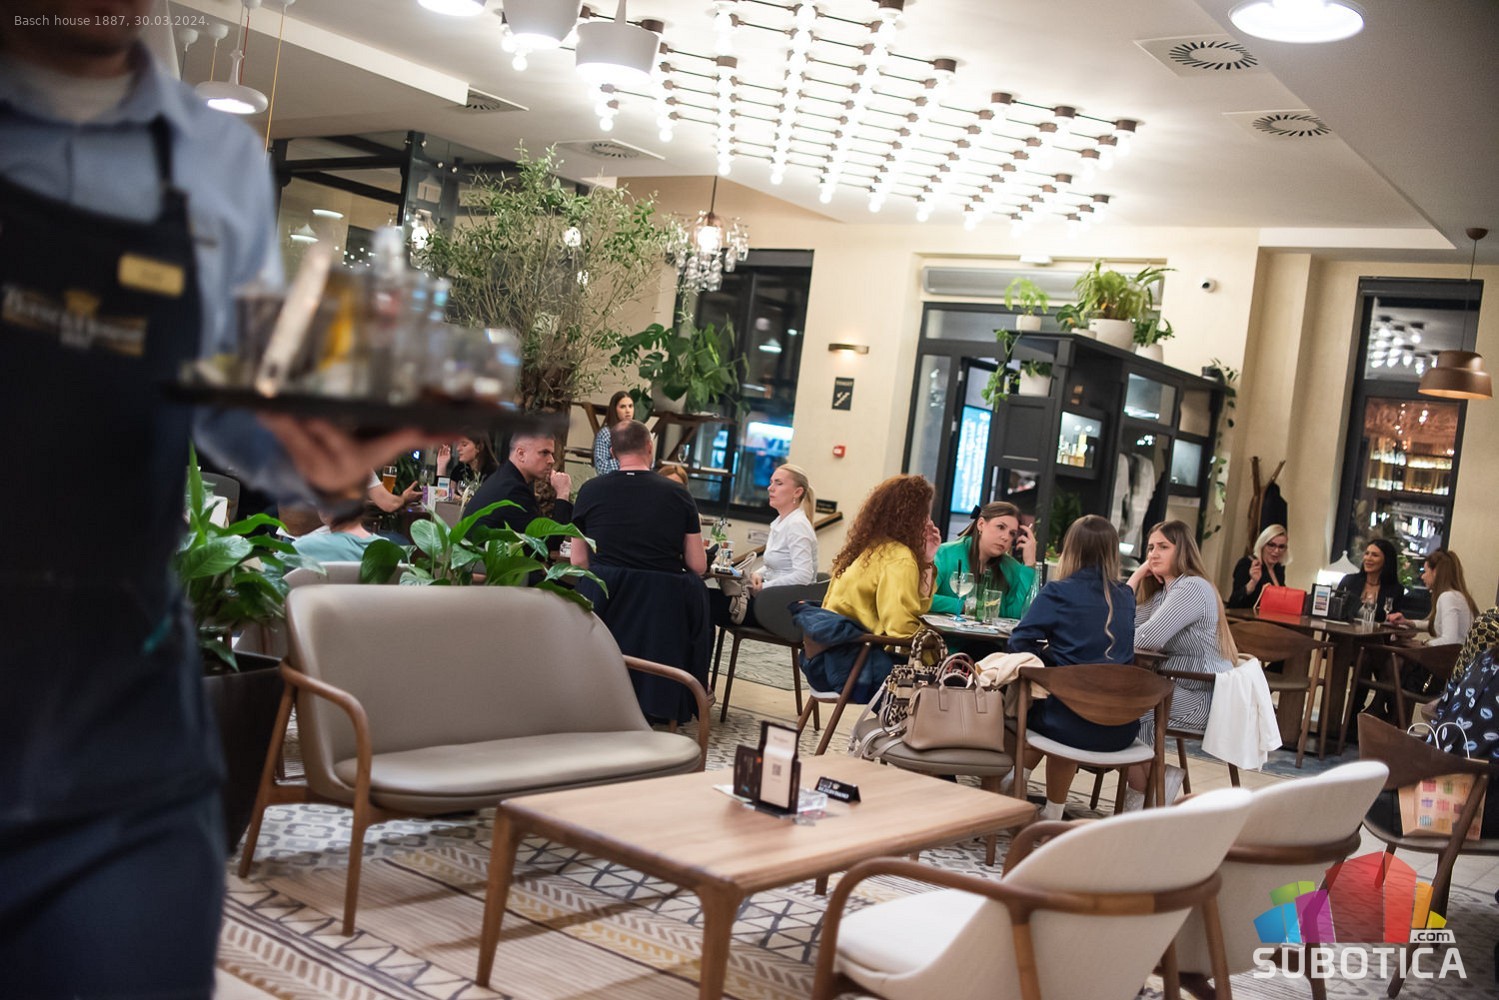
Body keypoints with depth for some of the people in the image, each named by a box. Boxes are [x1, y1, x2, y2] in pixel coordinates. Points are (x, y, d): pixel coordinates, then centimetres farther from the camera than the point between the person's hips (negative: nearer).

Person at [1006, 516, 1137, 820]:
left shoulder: (1058, 592, -5)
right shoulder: (1126, 597, 9)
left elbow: (1020, 643, -7)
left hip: (1072, 726, -4)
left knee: (1025, 710, 27)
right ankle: (1052, 813, 41)